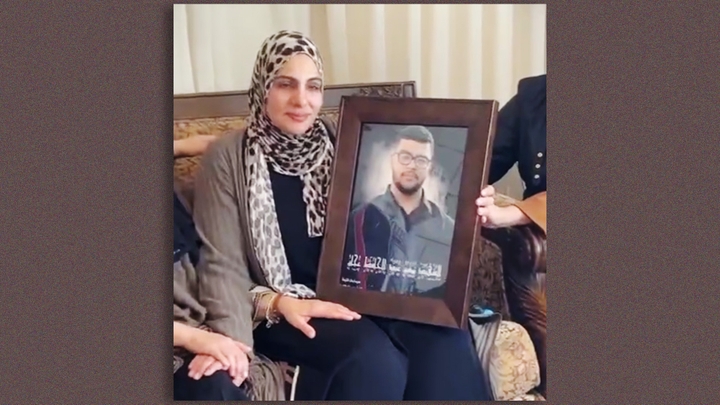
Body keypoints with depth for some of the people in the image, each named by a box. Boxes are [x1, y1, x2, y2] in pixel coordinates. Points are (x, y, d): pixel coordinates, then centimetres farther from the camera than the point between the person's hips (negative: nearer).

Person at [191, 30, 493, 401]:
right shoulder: (227, 158, -2)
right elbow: (223, 266, -6)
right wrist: (280, 304, -24)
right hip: (281, 312, -3)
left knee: (443, 338, -27)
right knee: (372, 358, -32)